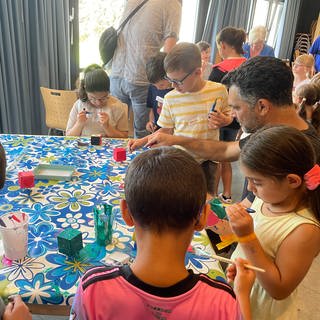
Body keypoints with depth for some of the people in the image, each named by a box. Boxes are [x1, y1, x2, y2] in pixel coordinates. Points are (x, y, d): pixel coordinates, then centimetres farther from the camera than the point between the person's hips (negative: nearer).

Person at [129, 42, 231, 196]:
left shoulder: (219, 90, -7)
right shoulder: (171, 98, -5)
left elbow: (228, 116, 10)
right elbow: (166, 130, 6)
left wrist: (223, 120, -13)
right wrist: (141, 141, -4)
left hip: (208, 159, 0)